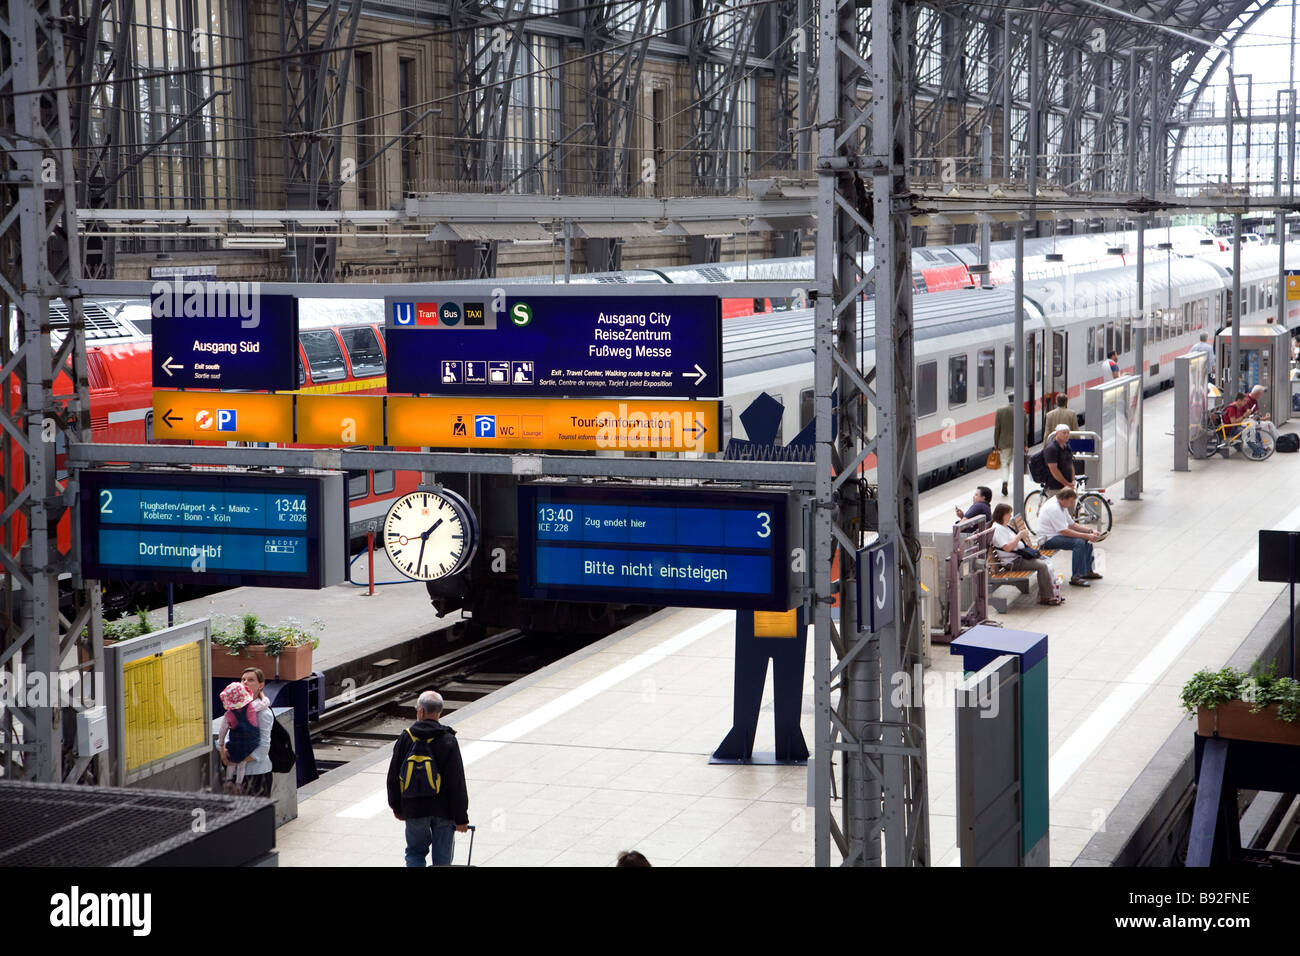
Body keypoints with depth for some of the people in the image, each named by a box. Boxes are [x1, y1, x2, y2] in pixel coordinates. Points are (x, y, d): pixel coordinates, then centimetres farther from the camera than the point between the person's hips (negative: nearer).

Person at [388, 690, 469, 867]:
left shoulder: (406, 738, -5)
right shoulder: (448, 741, -11)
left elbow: (393, 777, 3)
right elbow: (457, 784, -11)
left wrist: (396, 806, 17)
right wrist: (461, 818, -6)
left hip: (413, 808, 2)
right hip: (443, 809, -1)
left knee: (415, 853, 16)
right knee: (442, 858, 9)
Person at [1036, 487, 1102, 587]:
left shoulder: (1062, 505, 10)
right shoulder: (1054, 508, -23)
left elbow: (1072, 524, 15)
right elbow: (1065, 531, -26)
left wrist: (1090, 532, 2)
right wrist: (1087, 536, -25)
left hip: (1056, 535, 11)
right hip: (1048, 540, -11)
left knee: (1087, 540, 10)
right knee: (1079, 542, -27)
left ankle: (1087, 571, 21)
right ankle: (1075, 577, -25)